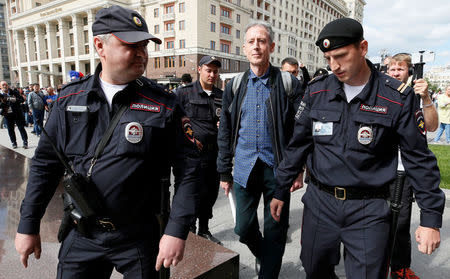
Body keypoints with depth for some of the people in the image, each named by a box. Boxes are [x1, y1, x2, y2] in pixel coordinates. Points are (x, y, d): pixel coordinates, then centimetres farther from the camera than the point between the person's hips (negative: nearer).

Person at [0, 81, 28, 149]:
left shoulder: (14, 92, 3)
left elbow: (22, 100, 1)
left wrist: (15, 100, -17)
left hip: (17, 113, -1)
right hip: (7, 115, 1)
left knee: (21, 128, -1)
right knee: (10, 130, 7)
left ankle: (25, 142, 3)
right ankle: (14, 143, 19)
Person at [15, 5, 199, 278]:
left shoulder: (164, 104, -11)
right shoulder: (69, 99, -1)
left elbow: (189, 167, -12)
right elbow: (45, 164, 6)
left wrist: (177, 231, -17)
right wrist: (28, 225, 7)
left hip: (139, 240, -2)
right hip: (80, 237, 3)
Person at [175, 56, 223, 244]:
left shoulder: (221, 96, 14)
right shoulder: (184, 92, 0)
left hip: (215, 153, 5)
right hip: (193, 153, -5)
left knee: (211, 192, 13)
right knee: (197, 192, -2)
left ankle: (204, 230, 32)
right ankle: (190, 230, 20)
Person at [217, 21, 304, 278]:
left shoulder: (289, 84, -2)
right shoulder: (235, 86, 6)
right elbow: (225, 132, 8)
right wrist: (225, 171, 7)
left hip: (277, 168, -2)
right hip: (245, 168, 3)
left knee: (275, 229, 9)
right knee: (244, 228, 10)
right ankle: (262, 255, 42)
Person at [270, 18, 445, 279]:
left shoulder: (398, 98, -7)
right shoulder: (317, 91, -1)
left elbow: (419, 159, -1)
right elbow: (298, 144, 5)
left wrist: (431, 218, -1)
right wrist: (281, 191, 7)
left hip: (369, 211, -2)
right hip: (319, 202, 3)